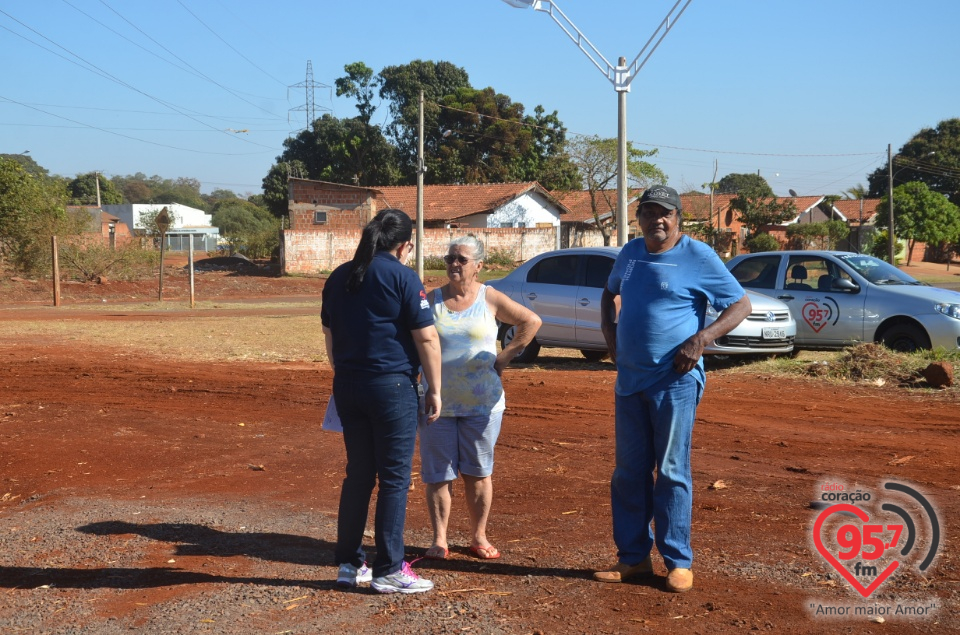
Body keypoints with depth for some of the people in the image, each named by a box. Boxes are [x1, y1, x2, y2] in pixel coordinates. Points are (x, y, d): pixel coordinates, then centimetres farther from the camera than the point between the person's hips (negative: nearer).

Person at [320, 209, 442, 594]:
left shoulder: (339, 277, 12)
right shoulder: (402, 277, -8)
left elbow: (330, 337, 20)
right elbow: (426, 338, -10)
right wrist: (435, 389, -3)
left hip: (347, 386, 7)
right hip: (391, 385, -6)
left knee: (358, 475, 14)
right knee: (394, 478, 0)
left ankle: (349, 564, 18)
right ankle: (389, 571, 3)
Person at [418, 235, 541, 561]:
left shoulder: (490, 299, 0)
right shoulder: (431, 300, 2)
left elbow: (531, 321, 7)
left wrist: (504, 357, 2)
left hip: (482, 402, 0)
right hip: (438, 402, 0)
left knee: (478, 472, 7)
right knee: (438, 474, 3)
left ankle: (478, 537, 18)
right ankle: (439, 540, 11)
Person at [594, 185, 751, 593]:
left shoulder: (698, 257, -7)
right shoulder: (631, 252, 10)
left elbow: (741, 304, -5)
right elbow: (610, 291, 29)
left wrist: (702, 338, -18)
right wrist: (608, 329, 11)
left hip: (675, 380, -6)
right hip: (629, 379, 6)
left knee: (671, 472, -2)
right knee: (629, 472, 9)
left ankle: (678, 562, 8)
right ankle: (633, 558, 20)